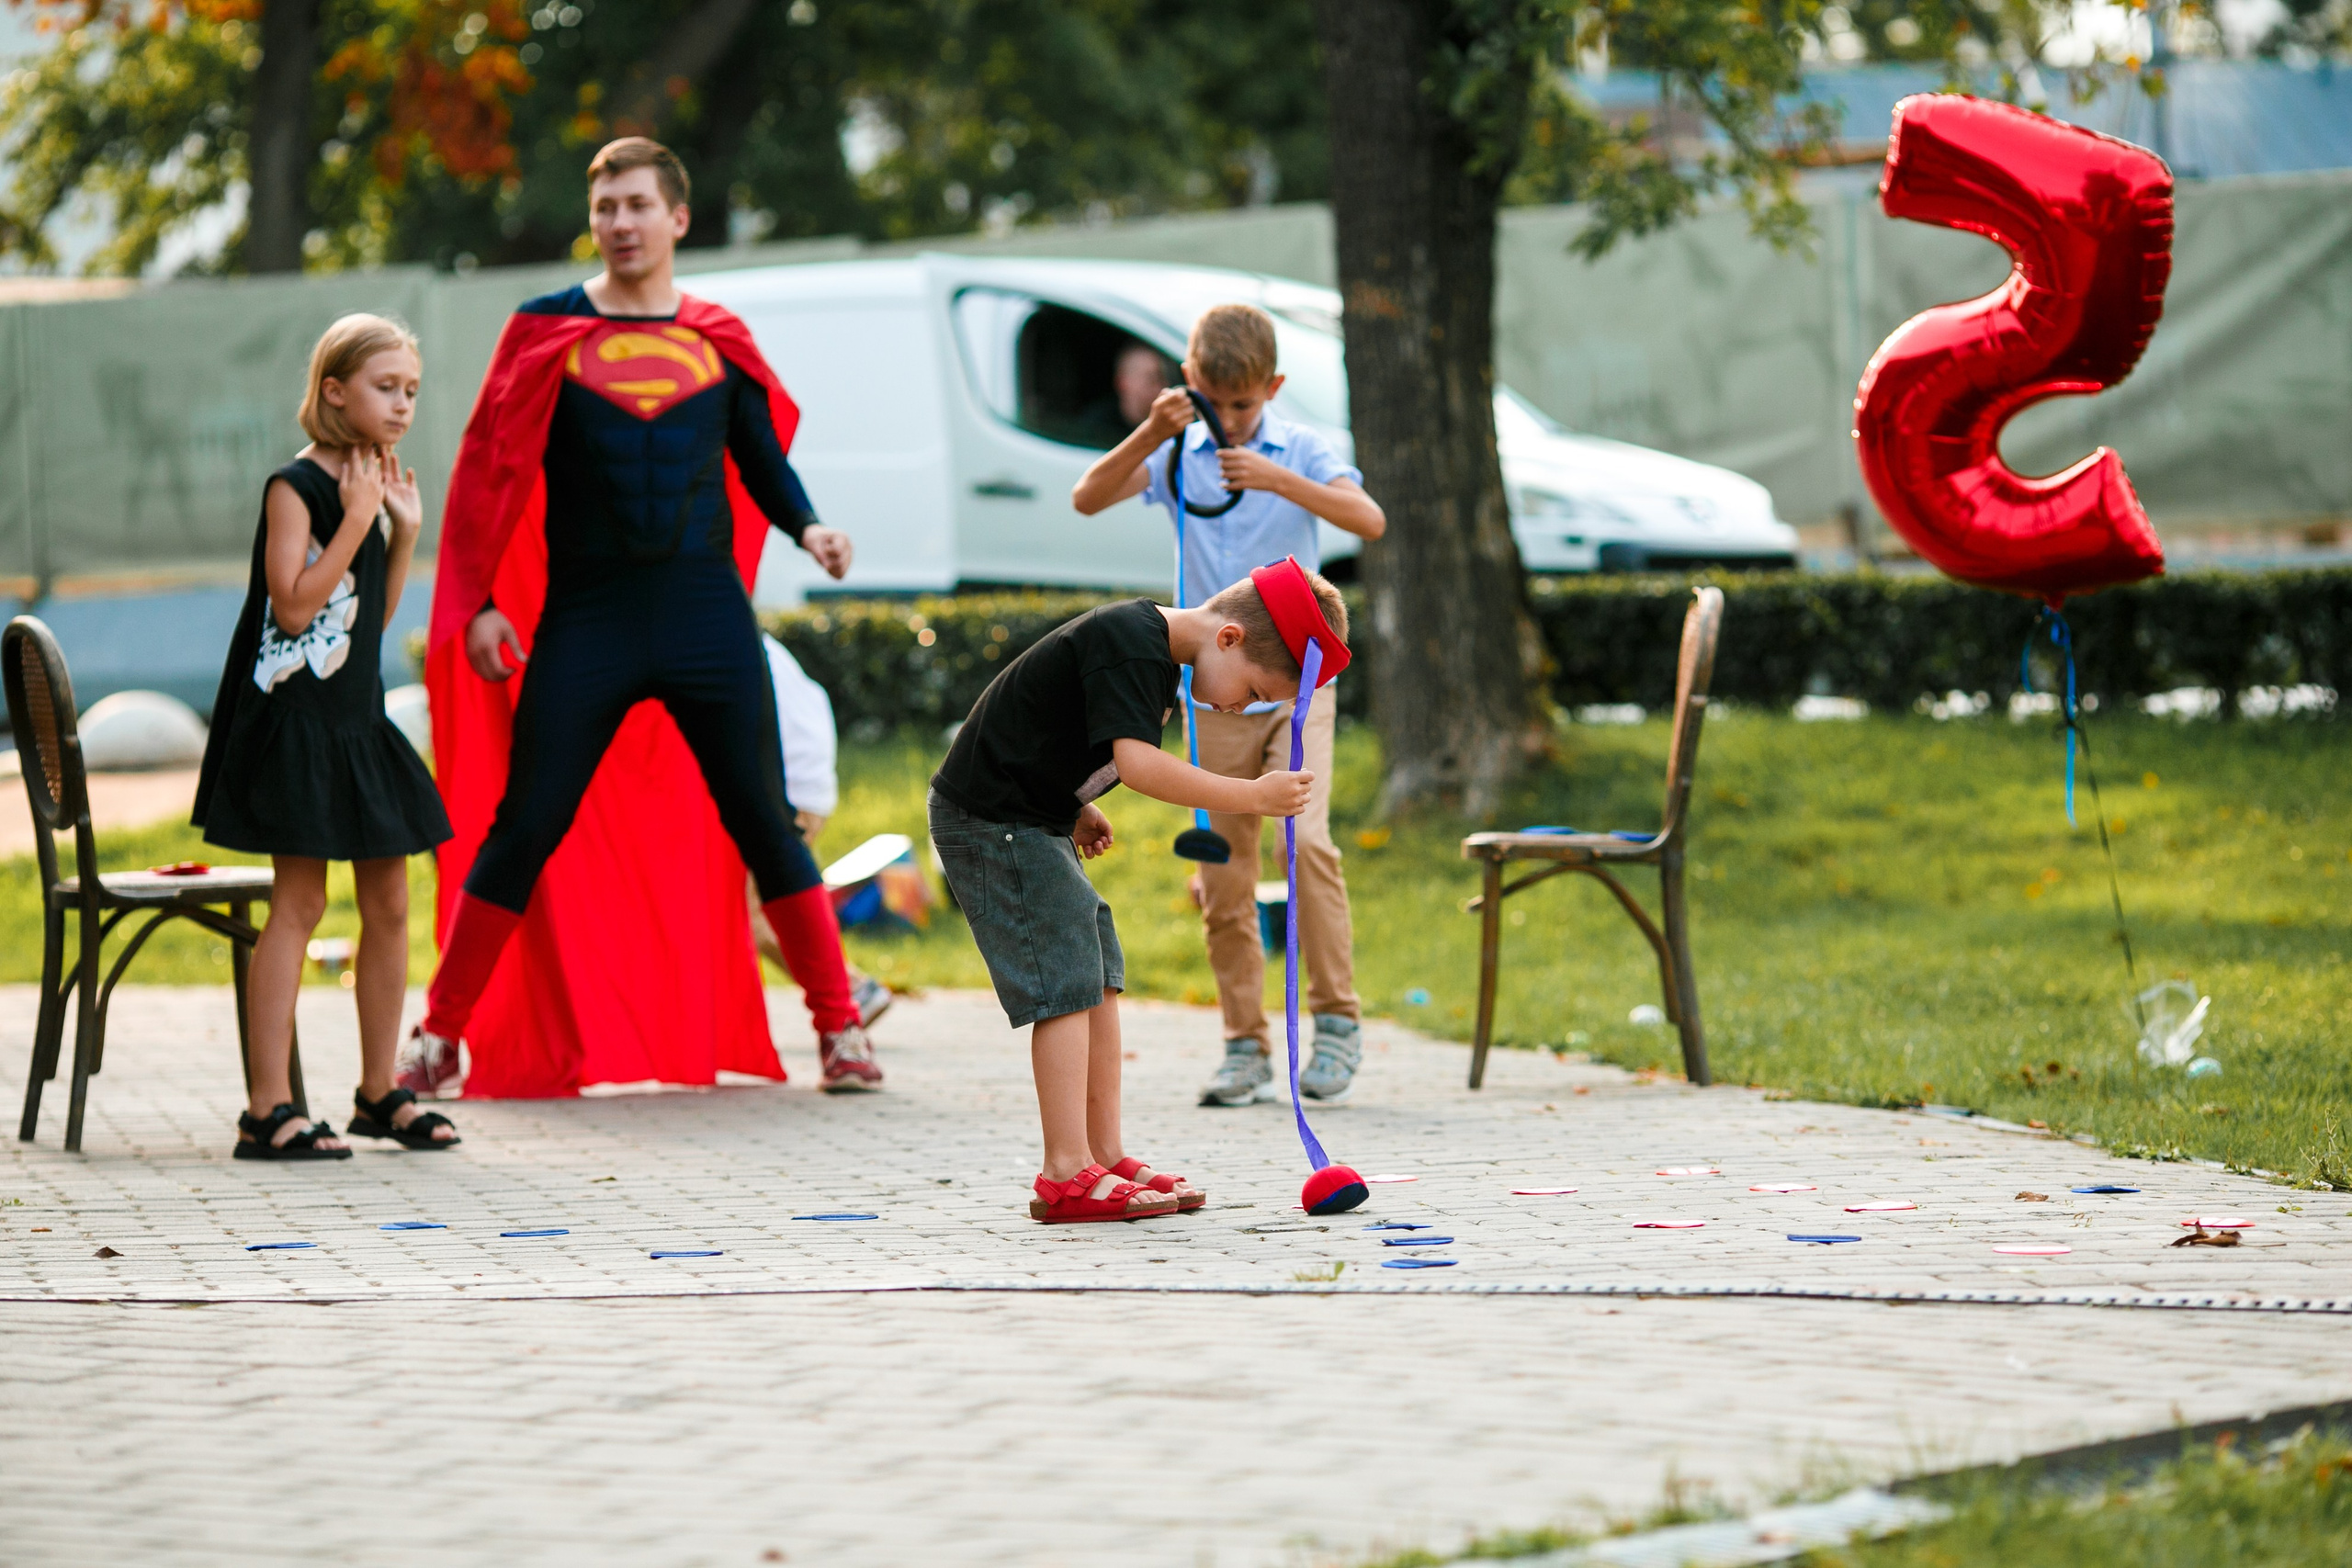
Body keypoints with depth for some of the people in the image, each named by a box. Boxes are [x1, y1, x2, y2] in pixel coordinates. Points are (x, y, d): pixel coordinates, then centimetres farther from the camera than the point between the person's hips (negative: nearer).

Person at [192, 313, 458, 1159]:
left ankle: (379, 1091, 20)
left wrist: (405, 532, 5)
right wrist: (357, 519, -20)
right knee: (299, 901, -8)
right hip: (296, 718, -8)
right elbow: (294, 605, -21)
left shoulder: (373, 486, 13)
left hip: (358, 720, 8)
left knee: (388, 901, 9)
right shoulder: (297, 486, -12)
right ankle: (266, 1109, -6)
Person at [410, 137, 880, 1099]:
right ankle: (442, 1035, 8)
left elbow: (762, 460, 15)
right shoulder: (548, 332, 3)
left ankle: (841, 1030, 10)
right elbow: (490, 471, 4)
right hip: (584, 620, -1)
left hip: (706, 614, 1)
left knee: (764, 825, 2)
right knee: (523, 831, -2)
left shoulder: (719, 341, 9)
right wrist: (480, 604, -3)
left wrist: (807, 529, -5)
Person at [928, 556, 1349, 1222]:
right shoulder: (1130, 644, -23)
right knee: (1067, 986, -13)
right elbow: (1137, 762, -34)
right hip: (991, 820, -10)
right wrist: (1253, 796, -33)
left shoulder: (1149, 646, 8)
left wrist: (1076, 805, 16)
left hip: (1030, 821, 10)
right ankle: (1067, 1175, -14)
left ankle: (1106, 1158, 15)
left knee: (1101, 983, 10)